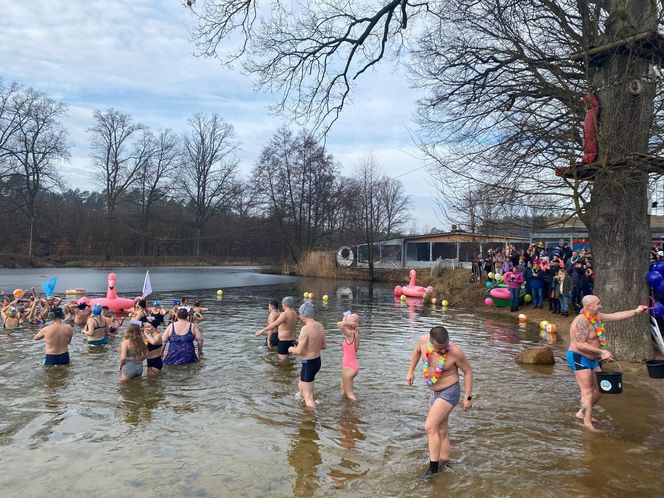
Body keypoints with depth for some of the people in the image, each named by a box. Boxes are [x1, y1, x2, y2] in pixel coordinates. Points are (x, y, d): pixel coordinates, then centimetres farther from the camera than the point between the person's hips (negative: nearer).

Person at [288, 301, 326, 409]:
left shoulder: (306, 329, -23)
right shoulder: (320, 326, 2)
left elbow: (299, 351, -24)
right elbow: (324, 346, 13)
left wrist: (292, 349, -3)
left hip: (308, 364, -9)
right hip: (317, 361, 9)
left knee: (308, 397, 0)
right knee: (301, 387, 28)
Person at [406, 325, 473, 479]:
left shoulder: (455, 352, -26)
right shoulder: (423, 340, -14)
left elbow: (468, 372, -12)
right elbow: (417, 351, 11)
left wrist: (468, 397, -10)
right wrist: (411, 371, 11)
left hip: (449, 392, -6)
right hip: (434, 392, 6)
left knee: (430, 427, -15)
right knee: (441, 430, 14)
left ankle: (433, 466, -4)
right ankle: (445, 463, 27)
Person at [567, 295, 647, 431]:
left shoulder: (597, 317, 6)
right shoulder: (582, 321, -23)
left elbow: (615, 316, 17)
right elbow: (580, 345, -28)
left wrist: (636, 311, 18)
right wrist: (601, 352, -26)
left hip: (592, 360, 10)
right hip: (579, 359, -10)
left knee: (599, 390, 15)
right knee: (588, 392, -9)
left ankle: (582, 413, 30)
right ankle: (588, 424, -3)